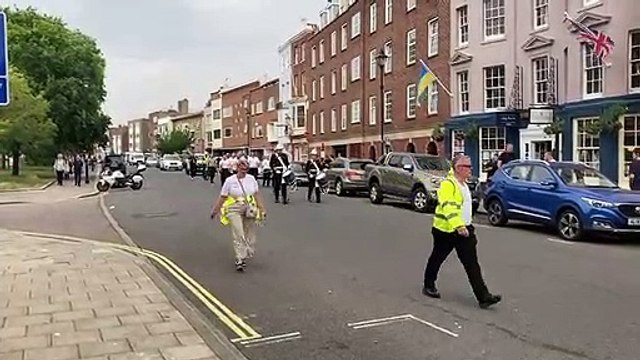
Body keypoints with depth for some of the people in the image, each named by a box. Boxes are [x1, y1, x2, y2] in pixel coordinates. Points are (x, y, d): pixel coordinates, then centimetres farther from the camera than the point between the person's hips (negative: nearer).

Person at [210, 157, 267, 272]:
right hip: (234, 210, -3)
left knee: (249, 235, 9)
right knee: (238, 235, -11)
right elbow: (222, 197, -1)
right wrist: (215, 210, 0)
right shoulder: (230, 180, -5)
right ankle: (240, 260, -9)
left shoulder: (251, 179, 3)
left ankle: (242, 257, 27)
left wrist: (263, 209, 1)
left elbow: (257, 194, 5)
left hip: (249, 210, 3)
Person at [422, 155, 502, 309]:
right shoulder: (447, 185, -18)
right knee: (437, 259, 9)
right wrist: (458, 226, -38)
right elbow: (448, 207, -29)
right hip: (446, 230, -8)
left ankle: (483, 296, 4)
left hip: (464, 229, 8)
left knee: (472, 264, 2)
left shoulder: (464, 184, 12)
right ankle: (428, 286, 29)